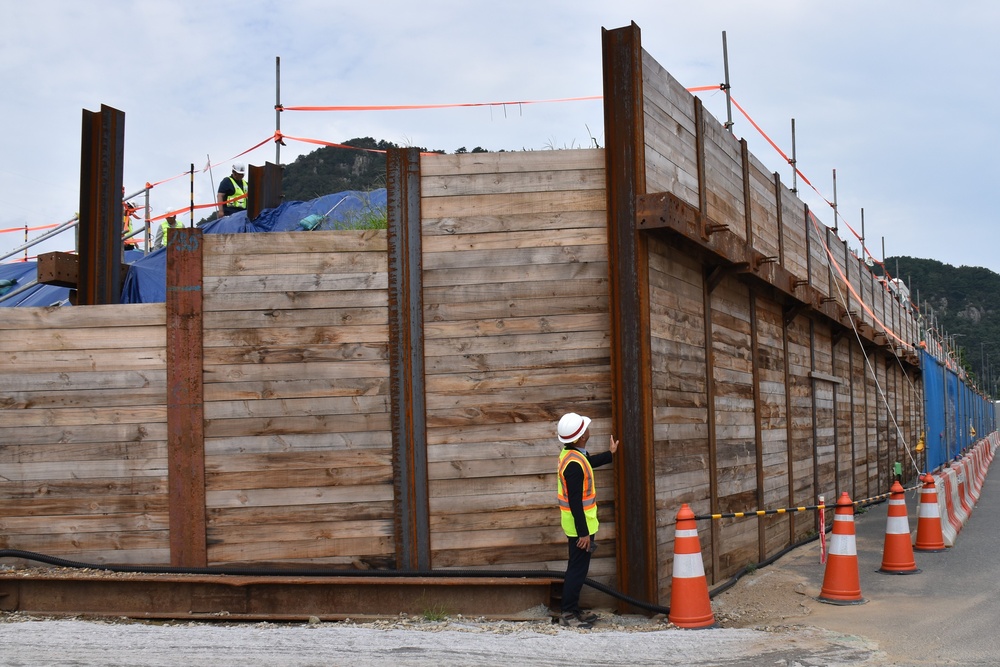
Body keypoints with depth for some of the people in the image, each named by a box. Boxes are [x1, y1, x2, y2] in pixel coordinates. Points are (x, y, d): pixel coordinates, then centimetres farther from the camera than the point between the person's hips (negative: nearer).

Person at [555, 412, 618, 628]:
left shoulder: (572, 454, 5)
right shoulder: (574, 464, -27)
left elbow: (589, 463, 30)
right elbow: (575, 502, -26)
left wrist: (610, 454, 40)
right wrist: (583, 532, -23)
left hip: (579, 523, 10)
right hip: (579, 525, -10)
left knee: (577, 567, 18)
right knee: (578, 569, -2)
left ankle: (573, 609, 27)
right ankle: (567, 614, 6)